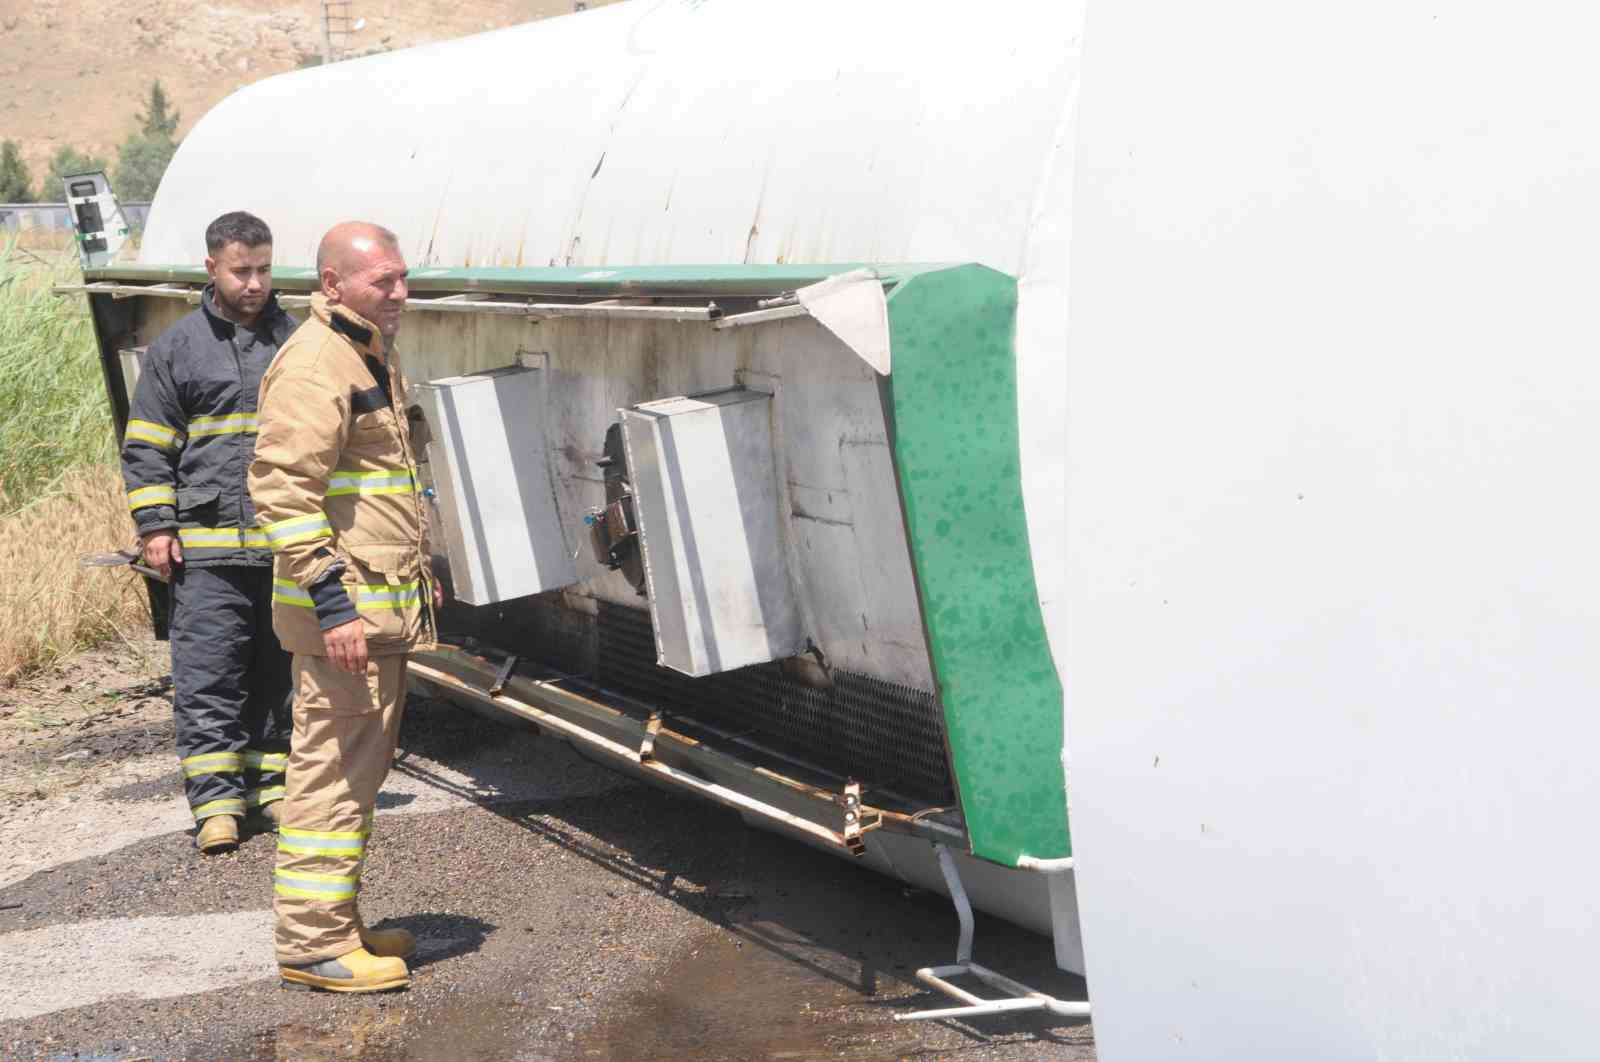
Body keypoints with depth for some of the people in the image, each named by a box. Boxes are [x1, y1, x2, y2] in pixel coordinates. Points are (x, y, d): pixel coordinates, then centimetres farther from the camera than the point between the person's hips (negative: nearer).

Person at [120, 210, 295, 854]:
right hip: (208, 548, -2)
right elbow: (146, 447, 7)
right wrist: (156, 528, -2)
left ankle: (271, 785, 20)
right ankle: (217, 801, -1)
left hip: (289, 545, 2)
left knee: (281, 674, 9)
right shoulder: (176, 349, 6)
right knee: (208, 679, -5)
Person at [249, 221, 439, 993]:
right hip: (345, 610, -11)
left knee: (362, 766, 16)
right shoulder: (314, 365, -16)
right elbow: (282, 490, -23)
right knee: (333, 766, -7)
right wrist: (330, 597, -26)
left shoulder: (372, 356, 18)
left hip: (384, 606, 11)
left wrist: (417, 572, 28)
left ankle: (337, 925, 26)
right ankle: (312, 943, -1)